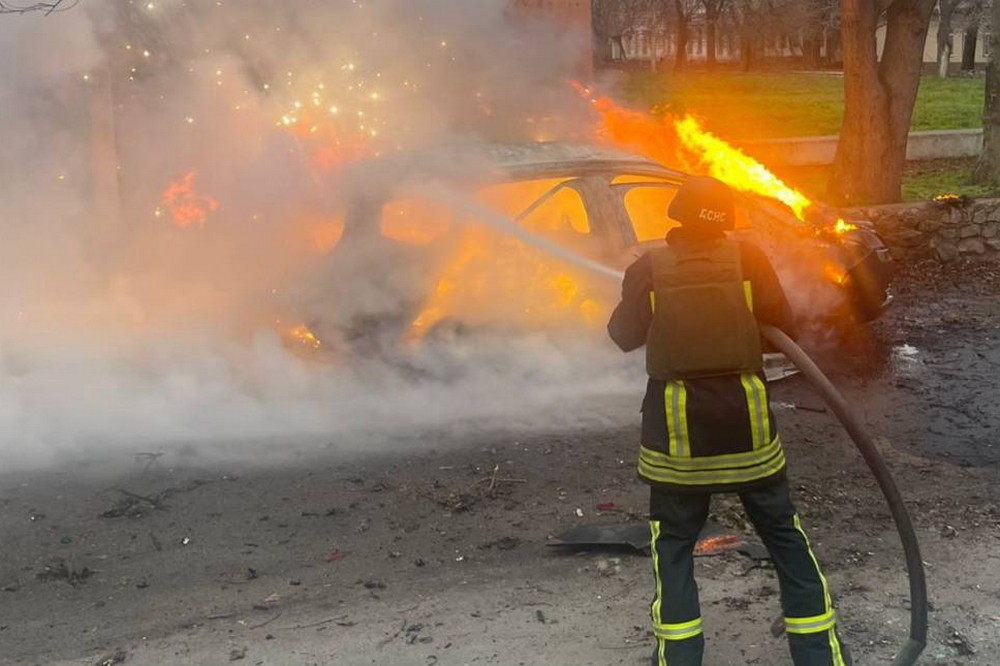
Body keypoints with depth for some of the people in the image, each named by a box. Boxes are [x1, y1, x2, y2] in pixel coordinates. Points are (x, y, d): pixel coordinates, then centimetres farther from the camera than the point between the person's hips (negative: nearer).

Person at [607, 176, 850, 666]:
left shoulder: (648, 269, -3)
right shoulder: (748, 258, -3)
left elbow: (624, 337, 6)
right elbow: (784, 327, -1)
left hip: (675, 422, 0)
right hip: (746, 419, 1)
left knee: (674, 543, 12)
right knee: (783, 534, 12)